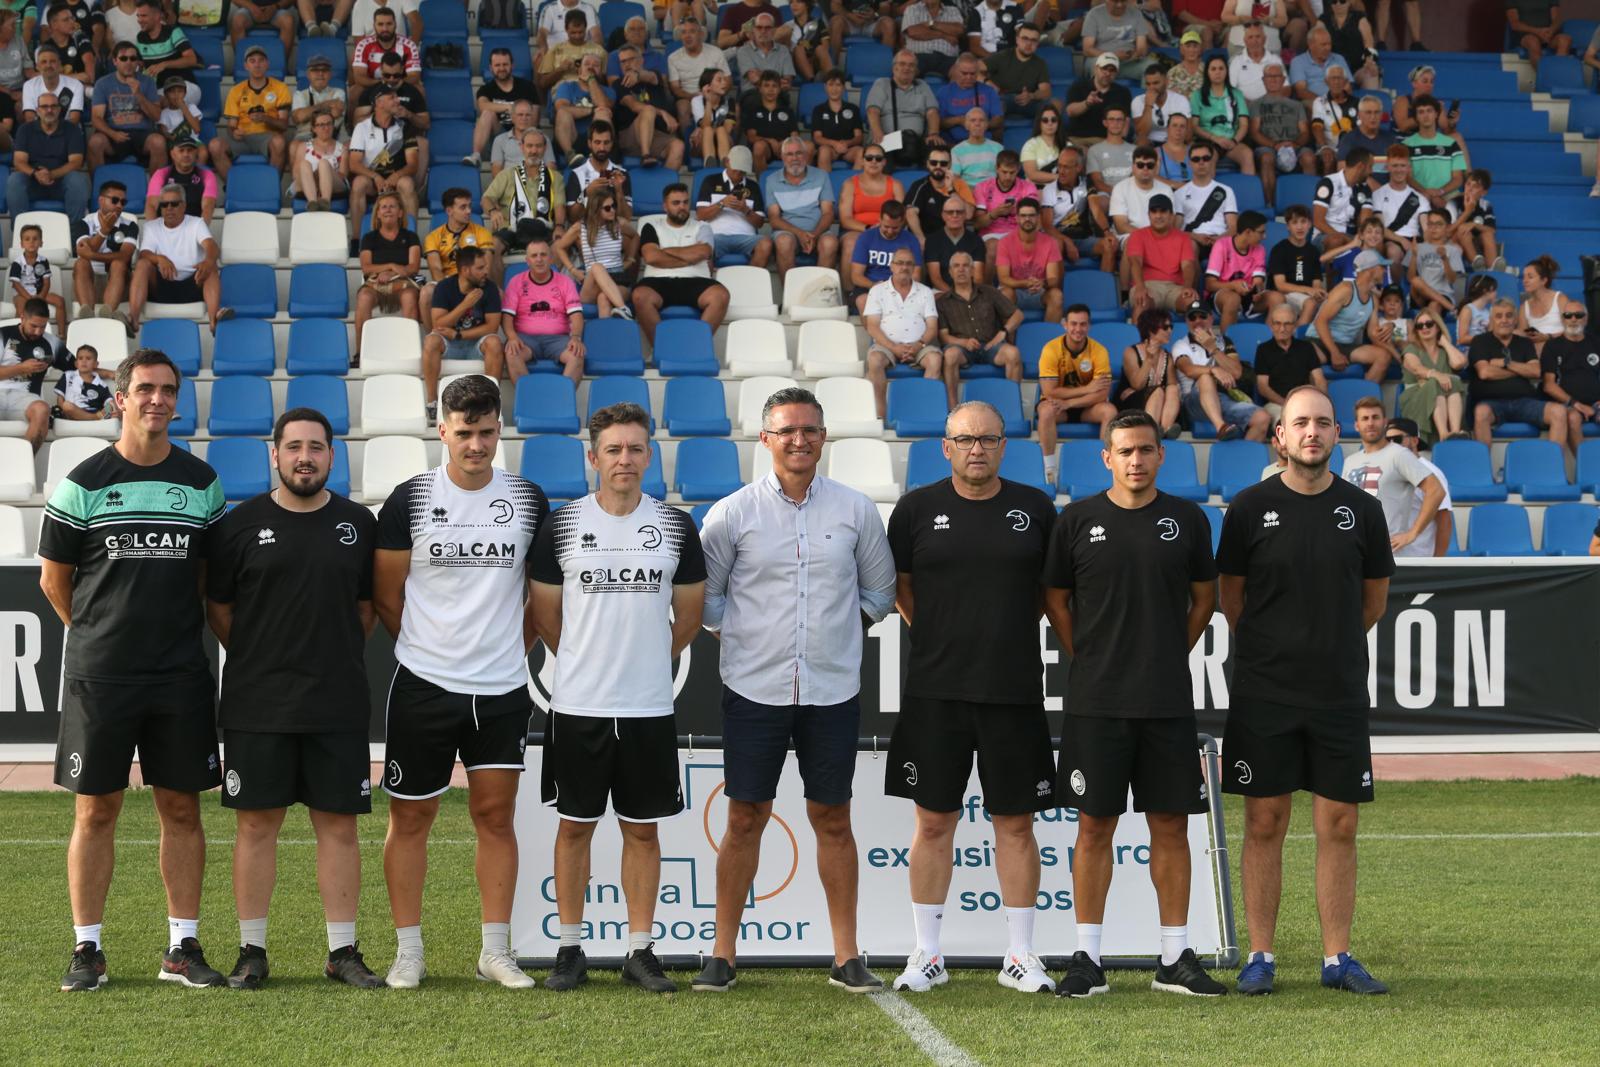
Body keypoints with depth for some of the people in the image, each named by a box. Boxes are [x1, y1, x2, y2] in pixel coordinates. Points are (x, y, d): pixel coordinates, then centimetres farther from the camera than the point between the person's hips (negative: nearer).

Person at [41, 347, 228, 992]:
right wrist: (99, 632, 10)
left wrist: (175, 628, 11)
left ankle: (183, 949, 12)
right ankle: (87, 948, 10)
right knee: (96, 810, 1)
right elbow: (53, 577, 6)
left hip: (181, 673, 2)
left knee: (181, 808, 5)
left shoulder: (202, 482, 8)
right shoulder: (85, 483, -1)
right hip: (99, 674, -2)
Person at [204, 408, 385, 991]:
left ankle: (343, 950, 10)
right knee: (257, 823, 2)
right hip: (256, 705, -1)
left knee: (338, 823, 3)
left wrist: (337, 658, 10)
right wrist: (257, 659, 7)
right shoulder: (241, 524, 1)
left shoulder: (359, 524, 6)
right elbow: (218, 606, 9)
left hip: (339, 704, 1)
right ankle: (252, 950, 10)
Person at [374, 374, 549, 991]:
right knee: (411, 818, 3)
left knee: (496, 816, 4)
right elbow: (386, 593, 4)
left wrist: (510, 649, 10)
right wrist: (428, 647, 8)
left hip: (503, 689, 2)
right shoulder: (410, 500, -2)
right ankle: (408, 951, 12)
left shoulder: (529, 501, 5)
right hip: (422, 686, -2)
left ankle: (495, 951, 10)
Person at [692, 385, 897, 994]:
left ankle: (847, 957, 11)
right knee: (745, 818, 2)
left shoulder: (855, 510, 4)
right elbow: (706, 594, 9)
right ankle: (723, 954, 9)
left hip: (833, 689, 1)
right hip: (754, 688, -1)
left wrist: (842, 633, 9)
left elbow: (878, 590, 16)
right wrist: (740, 636, 4)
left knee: (832, 819, 6)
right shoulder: (732, 514, -1)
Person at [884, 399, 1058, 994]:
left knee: (1016, 823, 4)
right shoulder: (918, 509, 3)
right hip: (935, 693, 0)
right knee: (934, 821, 3)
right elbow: (900, 586, 13)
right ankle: (927, 955, 12)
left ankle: (1020, 956, 13)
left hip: (1015, 693, 0)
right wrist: (939, 637, 6)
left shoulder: (1035, 509, 5)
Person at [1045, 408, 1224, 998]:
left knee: (1170, 824, 4)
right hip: (1095, 701, -1)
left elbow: (1204, 598, 15)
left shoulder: (1187, 520, 5)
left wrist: (1170, 657, 10)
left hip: (1168, 702, 1)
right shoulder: (1077, 521, 2)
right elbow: (1055, 600, 11)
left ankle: (1176, 958, 11)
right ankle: (1087, 959, 7)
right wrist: (1091, 659, 6)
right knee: (1094, 825, 1)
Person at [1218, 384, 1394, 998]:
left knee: (1339, 826, 3)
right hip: (1264, 693, -2)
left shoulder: (1361, 510, 4)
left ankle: (1337, 959, 11)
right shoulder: (1251, 508, -1)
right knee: (1264, 824, 2)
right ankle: (1260, 958, 9)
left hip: (1339, 693, 2)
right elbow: (1230, 598, 8)